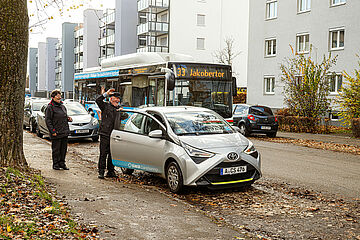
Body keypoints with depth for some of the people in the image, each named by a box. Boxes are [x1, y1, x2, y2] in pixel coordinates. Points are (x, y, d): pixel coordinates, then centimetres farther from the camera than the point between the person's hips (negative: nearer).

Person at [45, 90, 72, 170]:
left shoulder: (62, 106, 15)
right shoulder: (50, 107, -8)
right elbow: (47, 120, -11)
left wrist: (68, 118, 3)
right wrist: (52, 131, -17)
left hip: (64, 132, 7)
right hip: (56, 133, -7)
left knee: (64, 148, 11)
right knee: (56, 149, 1)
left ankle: (62, 163, 21)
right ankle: (55, 164, 12)